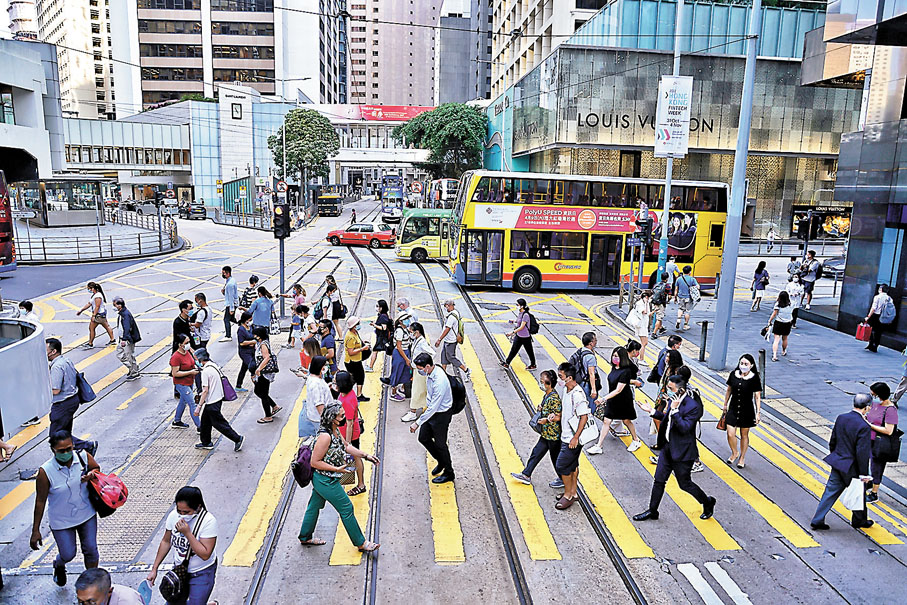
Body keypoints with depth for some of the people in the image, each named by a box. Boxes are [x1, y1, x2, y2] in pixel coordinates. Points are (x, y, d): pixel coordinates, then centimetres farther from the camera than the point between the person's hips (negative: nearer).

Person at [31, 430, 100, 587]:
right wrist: (35, 531, -8)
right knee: (68, 554, 9)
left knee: (91, 549, 9)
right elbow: (40, 501, -13)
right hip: (61, 521, -2)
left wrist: (91, 474, -18)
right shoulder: (45, 472, -22)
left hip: (86, 515, 2)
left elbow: (97, 468, 7)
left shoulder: (84, 457, -15)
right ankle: (59, 565, 47)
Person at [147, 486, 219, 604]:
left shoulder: (208, 521, -26)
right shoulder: (174, 515, -11)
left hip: (201, 574, -5)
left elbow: (205, 555, -29)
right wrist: (154, 569, 7)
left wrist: (187, 533, -33)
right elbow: (166, 541, 6)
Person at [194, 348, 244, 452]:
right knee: (205, 421, 20)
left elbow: (205, 391, -23)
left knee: (219, 423, 0)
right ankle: (206, 443, 32)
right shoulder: (214, 366, 5)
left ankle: (237, 438, 3)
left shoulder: (205, 371, -22)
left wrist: (199, 406, -20)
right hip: (218, 398, 9)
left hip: (212, 402, -9)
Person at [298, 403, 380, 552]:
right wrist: (337, 469, -23)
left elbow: (346, 446, 15)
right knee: (346, 508, 2)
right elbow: (315, 462, -25)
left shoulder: (335, 430, 1)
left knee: (315, 506, 24)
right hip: (326, 481, -9)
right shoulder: (325, 436, -29)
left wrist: (365, 455, 8)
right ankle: (360, 543, 15)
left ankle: (305, 537, 43)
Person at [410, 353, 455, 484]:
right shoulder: (430, 372, -8)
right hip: (432, 409, 8)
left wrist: (417, 423, -26)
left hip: (441, 415, -8)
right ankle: (441, 462, 37)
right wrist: (427, 405, 22)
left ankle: (449, 473, 28)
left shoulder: (440, 382, -34)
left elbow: (433, 408, -31)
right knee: (423, 438, 16)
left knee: (440, 444, 7)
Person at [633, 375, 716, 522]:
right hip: (668, 448, 8)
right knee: (659, 480, 12)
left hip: (682, 452, -8)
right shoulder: (674, 400, 4)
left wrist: (675, 410, -30)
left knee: (685, 484, 8)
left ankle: (708, 503, 34)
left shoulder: (693, 406, -22)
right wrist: (652, 411, 10)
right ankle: (652, 511, 25)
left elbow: (685, 428, -26)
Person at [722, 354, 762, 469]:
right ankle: (734, 453, 25)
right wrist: (725, 405, 16)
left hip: (747, 411, -2)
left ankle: (742, 458, 30)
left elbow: (757, 397, -7)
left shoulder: (754, 378, -11)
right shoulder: (733, 374, -3)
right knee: (730, 434, -3)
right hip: (733, 409, 2)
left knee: (744, 435, 11)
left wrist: (758, 412, -10)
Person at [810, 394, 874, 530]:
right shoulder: (863, 427, -22)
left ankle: (817, 520, 11)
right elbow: (862, 453, -20)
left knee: (831, 491, 11)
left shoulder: (841, 418, -2)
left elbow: (832, 442, 8)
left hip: (837, 463, 6)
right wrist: (864, 474, -12)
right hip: (852, 467, -6)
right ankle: (859, 520, 38)